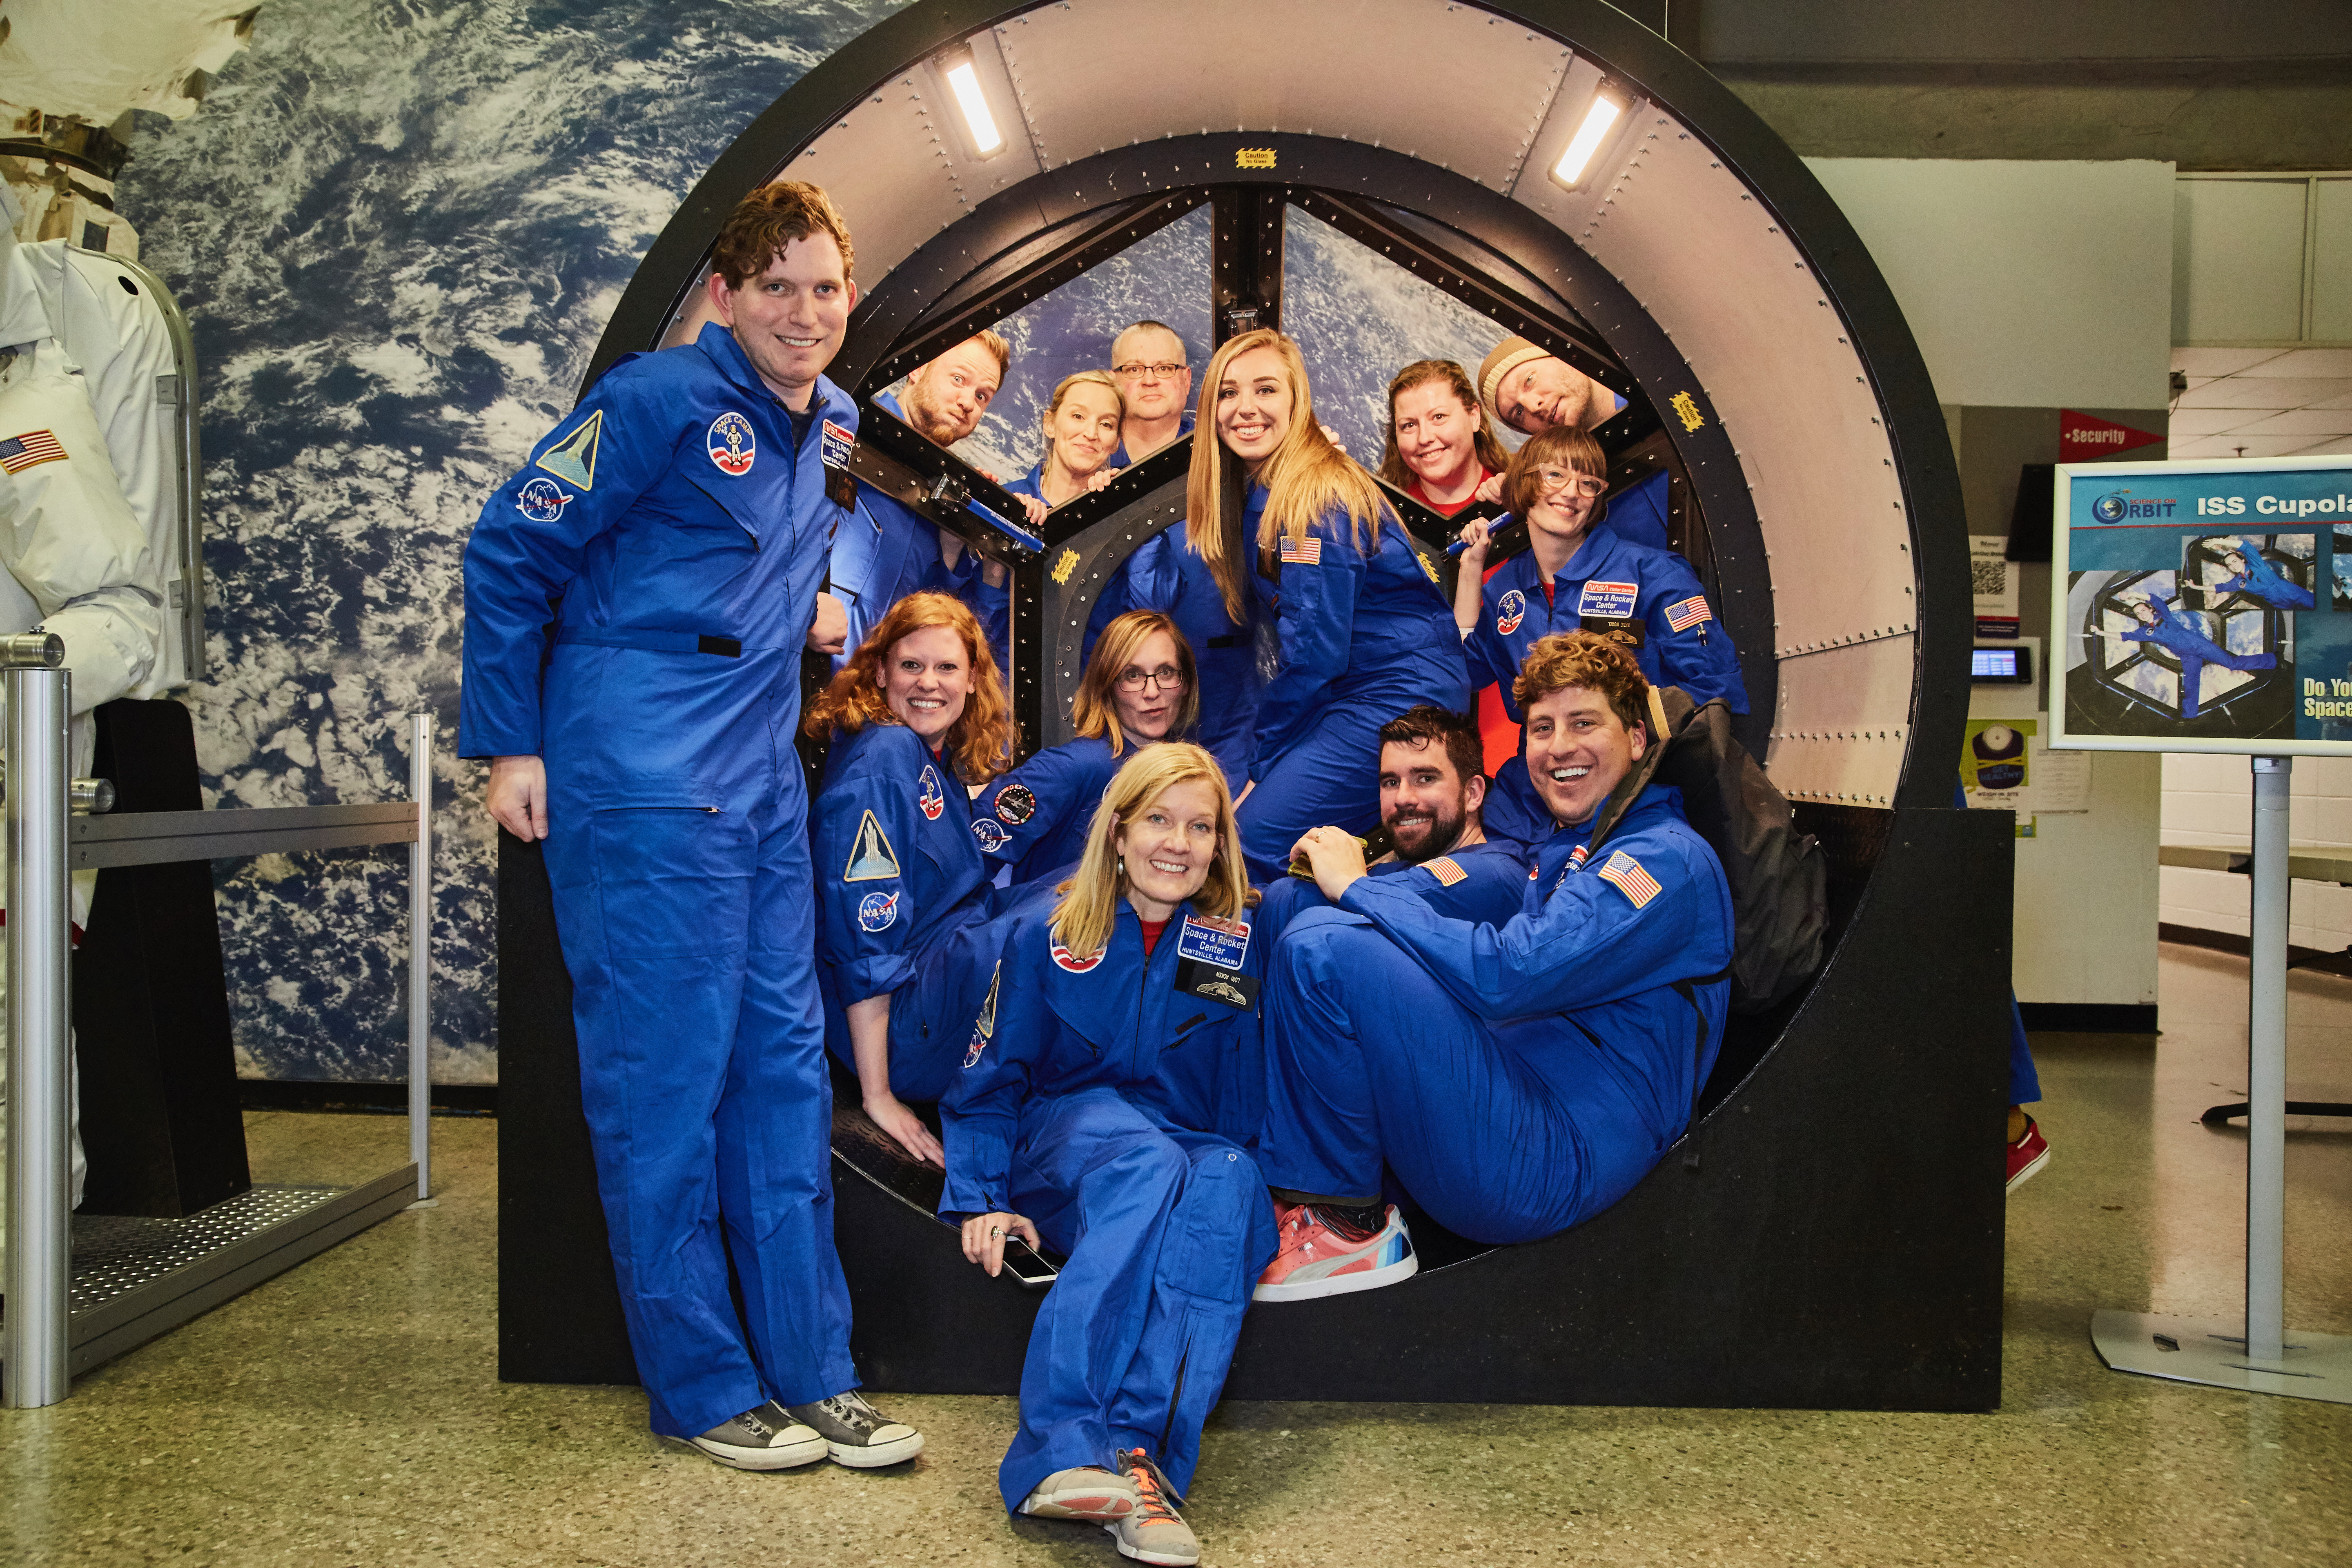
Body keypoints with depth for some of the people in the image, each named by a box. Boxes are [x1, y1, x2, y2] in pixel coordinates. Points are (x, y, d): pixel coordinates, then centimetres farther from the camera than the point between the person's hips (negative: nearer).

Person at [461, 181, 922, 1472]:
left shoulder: (831, 423, 14)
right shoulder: (659, 398, -7)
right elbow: (509, 553, -7)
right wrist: (508, 745, -8)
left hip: (762, 782, 8)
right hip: (638, 781, -8)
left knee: (783, 1063, 8)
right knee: (664, 1073, -3)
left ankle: (812, 1373, 16)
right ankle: (705, 1388, 10)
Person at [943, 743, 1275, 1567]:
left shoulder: (1239, 943, 4)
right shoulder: (1046, 934, 2)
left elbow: (1253, 1097, 7)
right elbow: (989, 1079, 6)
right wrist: (981, 1197, -5)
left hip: (1201, 1148, 1)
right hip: (1068, 1136, -1)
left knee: (1228, 1185, -35)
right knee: (1148, 1166, -37)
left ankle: (1141, 1460, -46)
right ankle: (1070, 1450, -48)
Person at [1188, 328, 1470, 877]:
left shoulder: (1318, 499, -17)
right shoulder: (1254, 492, 10)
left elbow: (1314, 652, -18)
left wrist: (1263, 768, -10)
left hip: (1401, 694, -9)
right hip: (1343, 692, 9)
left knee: (1254, 840, -20)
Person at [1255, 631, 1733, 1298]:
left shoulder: (1669, 860, -10)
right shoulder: (1568, 850, 22)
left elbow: (1506, 976, -23)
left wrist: (1356, 887, -12)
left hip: (1554, 1162, -10)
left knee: (1322, 948, -25)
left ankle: (1343, 1223, -10)